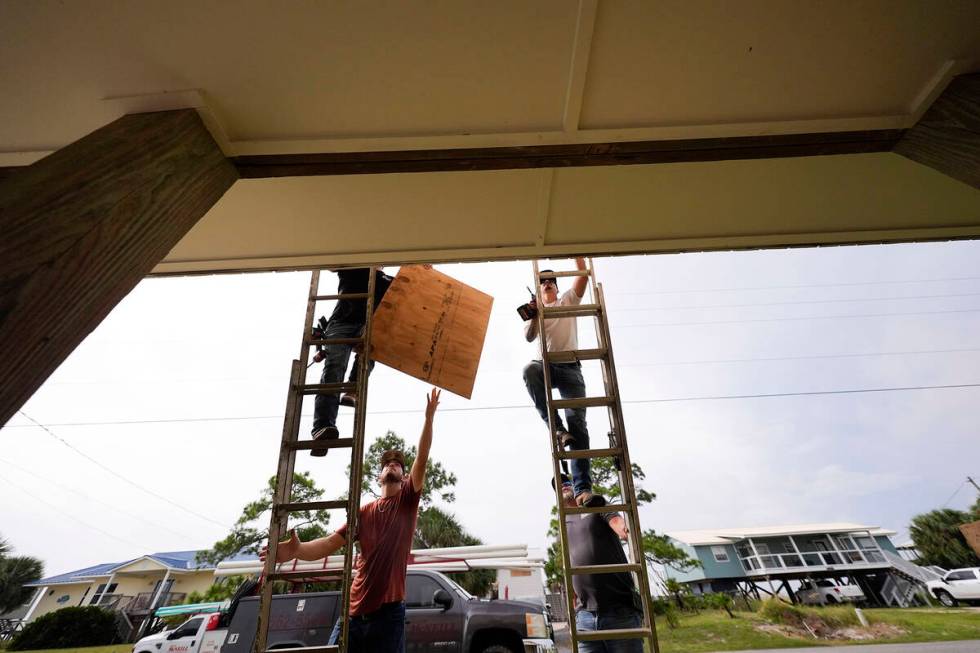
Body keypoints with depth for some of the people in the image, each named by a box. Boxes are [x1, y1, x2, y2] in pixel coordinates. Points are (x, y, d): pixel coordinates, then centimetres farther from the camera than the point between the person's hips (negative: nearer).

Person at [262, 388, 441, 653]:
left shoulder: (408, 499, 2)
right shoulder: (364, 511, 10)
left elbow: (422, 459, -12)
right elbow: (329, 544, 2)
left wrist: (429, 417, -22)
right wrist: (297, 550, -19)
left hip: (389, 610, -2)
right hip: (355, 610, 3)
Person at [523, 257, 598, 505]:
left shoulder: (568, 300, 22)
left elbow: (583, 275, 11)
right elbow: (529, 337, 4)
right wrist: (534, 315, -12)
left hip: (570, 367, -1)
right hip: (547, 365, 1)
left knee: (577, 420, -14)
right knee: (530, 370, -38)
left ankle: (583, 486, -17)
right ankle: (557, 428, -30)